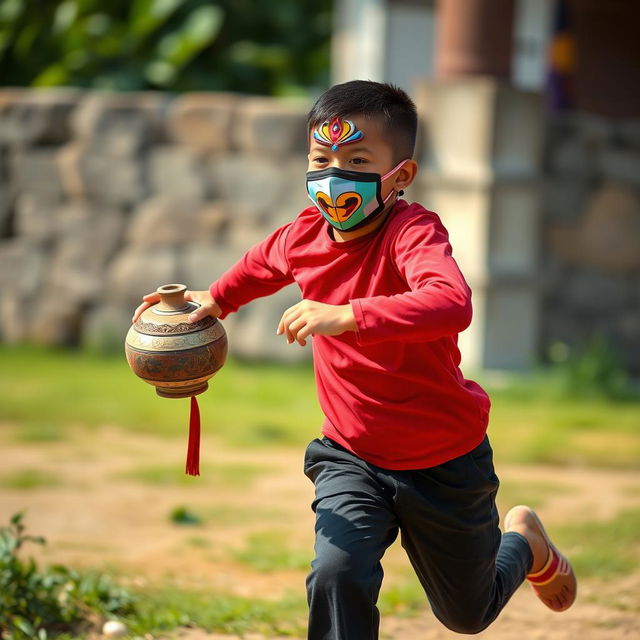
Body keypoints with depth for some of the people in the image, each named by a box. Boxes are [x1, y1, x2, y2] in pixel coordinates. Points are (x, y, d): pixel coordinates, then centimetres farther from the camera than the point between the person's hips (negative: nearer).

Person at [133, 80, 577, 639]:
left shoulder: (414, 231, -28)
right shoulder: (306, 235, -7)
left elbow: (452, 304, -51)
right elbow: (265, 263, 21)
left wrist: (345, 316, -57)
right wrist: (216, 299, 13)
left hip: (443, 465, -4)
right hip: (353, 457, 4)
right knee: (337, 574, -25)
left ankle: (526, 543, 51)